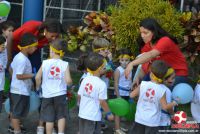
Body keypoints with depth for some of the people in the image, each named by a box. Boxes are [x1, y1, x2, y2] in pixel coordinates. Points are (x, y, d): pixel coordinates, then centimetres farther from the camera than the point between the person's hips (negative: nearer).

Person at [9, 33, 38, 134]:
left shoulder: (18, 56, 6)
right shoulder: (23, 60, -24)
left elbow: (11, 69, 17)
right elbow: (19, 76, -26)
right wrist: (33, 75, -21)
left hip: (15, 89, 10)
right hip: (21, 91, -10)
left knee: (14, 111, 20)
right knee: (17, 113, 0)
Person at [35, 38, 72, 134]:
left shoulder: (45, 63, -7)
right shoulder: (65, 64, -9)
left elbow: (37, 77, -9)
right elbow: (68, 81, -16)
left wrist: (38, 86, 10)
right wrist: (70, 82, 7)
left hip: (47, 94, 0)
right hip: (60, 94, 0)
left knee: (49, 118, 10)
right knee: (61, 116, 16)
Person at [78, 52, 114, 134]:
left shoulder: (85, 79, -1)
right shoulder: (101, 84, -17)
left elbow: (79, 95, 6)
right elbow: (102, 102, -16)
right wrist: (109, 113, -2)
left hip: (82, 113, 6)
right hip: (93, 116, -6)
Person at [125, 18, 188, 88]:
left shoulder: (165, 41, -24)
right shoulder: (146, 46, -2)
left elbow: (151, 55, -40)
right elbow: (145, 66, 0)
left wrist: (132, 64, -51)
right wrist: (138, 78, -21)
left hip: (178, 75, -6)